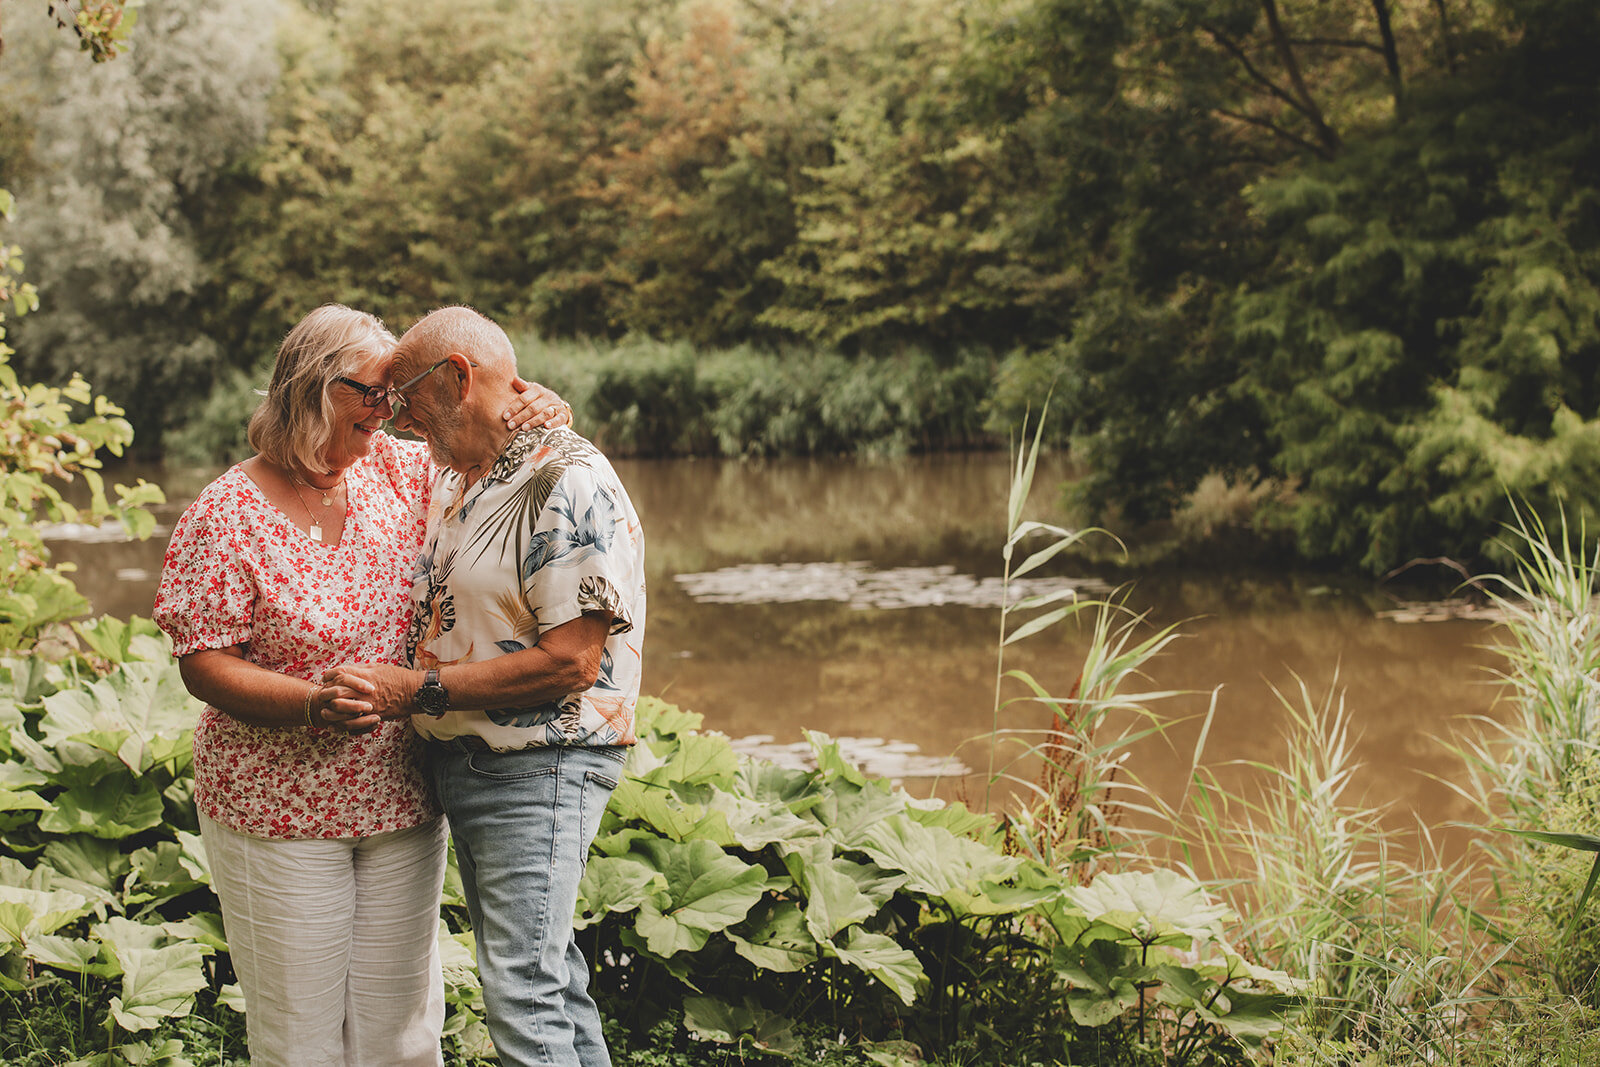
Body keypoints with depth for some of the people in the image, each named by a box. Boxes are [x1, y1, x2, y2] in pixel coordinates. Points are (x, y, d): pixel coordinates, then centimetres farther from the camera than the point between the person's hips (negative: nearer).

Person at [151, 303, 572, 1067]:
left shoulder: (396, 472, 2)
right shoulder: (227, 514, -10)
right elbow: (203, 662, -12)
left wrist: (540, 415, -7)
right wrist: (315, 704, -27)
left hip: (401, 801, 4)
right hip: (279, 815, -4)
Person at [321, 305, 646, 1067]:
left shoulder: (570, 484, -16)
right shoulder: (454, 481, 13)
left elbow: (569, 663, -22)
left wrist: (417, 690, -20)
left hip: (539, 767, -9)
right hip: (459, 766, 9)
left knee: (523, 992, -11)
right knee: (545, 971, 16)